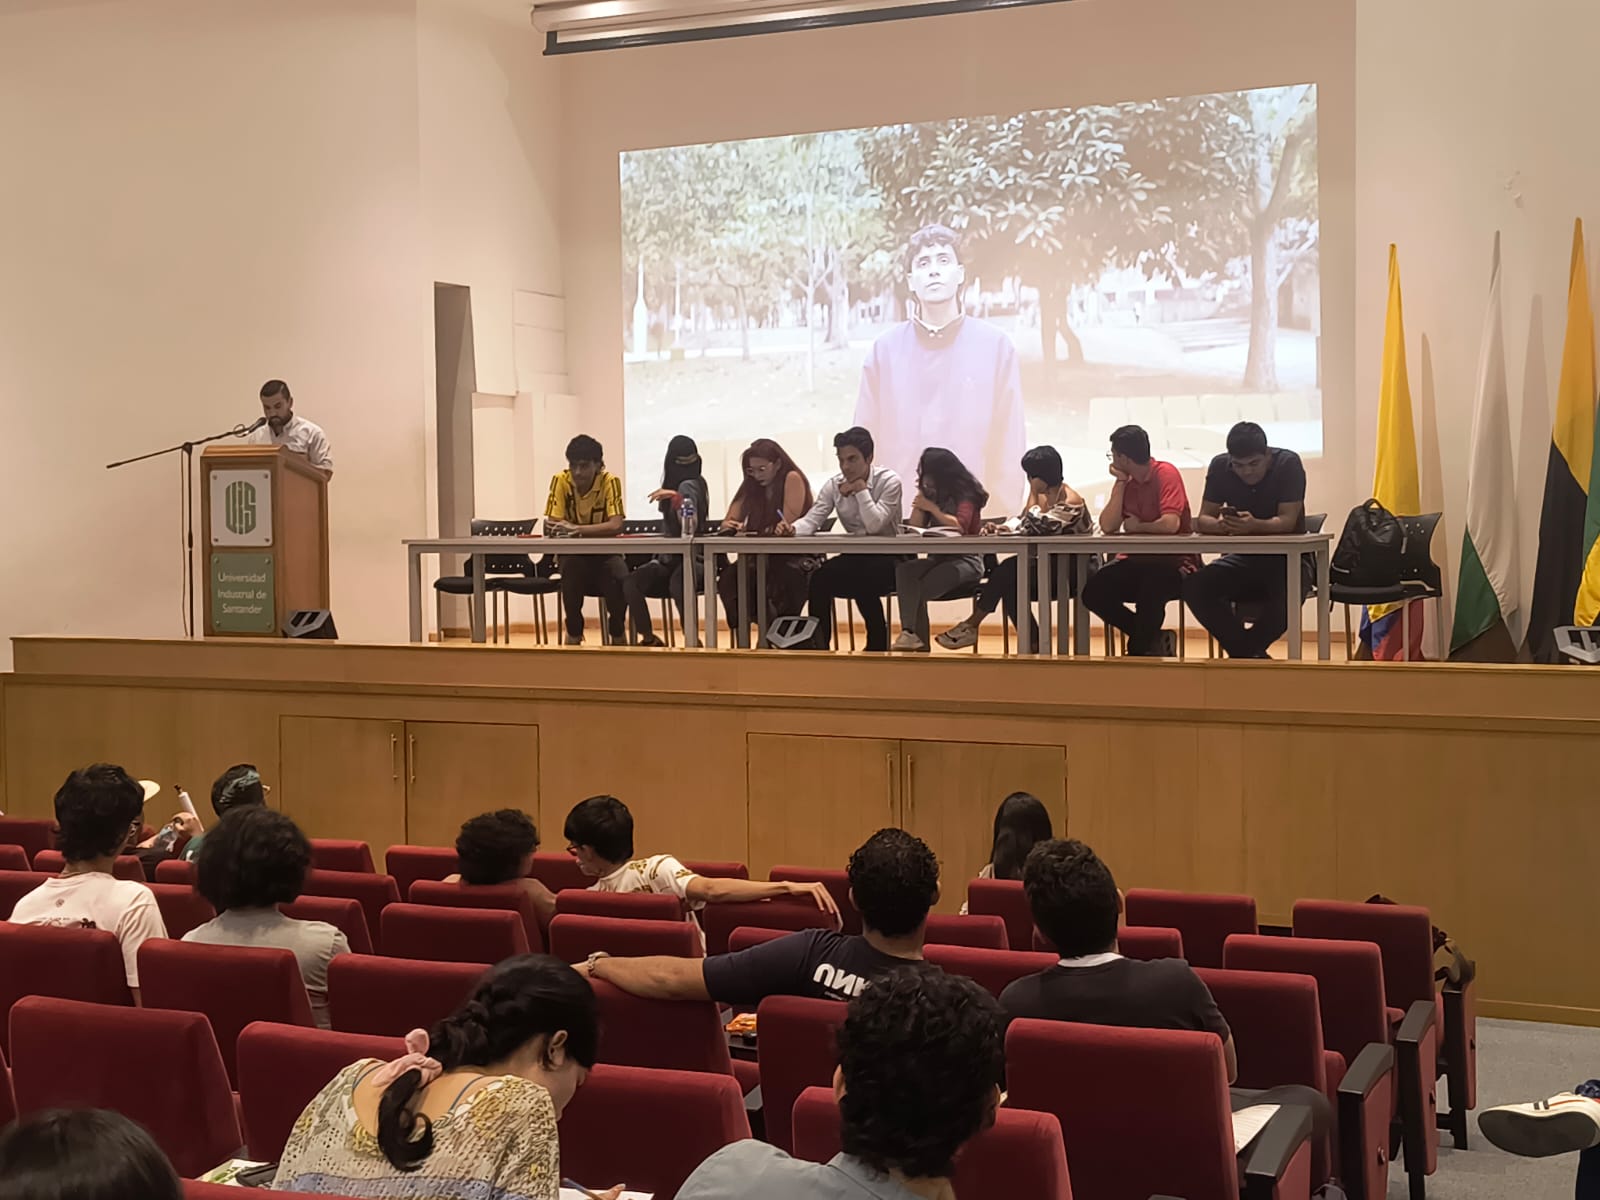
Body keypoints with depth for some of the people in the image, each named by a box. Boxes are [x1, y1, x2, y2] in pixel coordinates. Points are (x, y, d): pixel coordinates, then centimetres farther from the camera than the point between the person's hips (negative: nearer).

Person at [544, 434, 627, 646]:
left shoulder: (610, 482, -16)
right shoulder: (561, 481, -13)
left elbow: (616, 525, -28)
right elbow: (551, 526, -18)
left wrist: (577, 529, -39)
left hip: (604, 551, -1)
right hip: (573, 552, 1)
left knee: (620, 578, -32)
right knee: (571, 569, -34)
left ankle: (618, 631, -1)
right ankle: (574, 631, -11)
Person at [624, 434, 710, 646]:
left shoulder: (690, 485, -12)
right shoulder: (673, 484, 12)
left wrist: (676, 497, -36)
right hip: (670, 559, 7)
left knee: (677, 584, -41)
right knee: (631, 582, -19)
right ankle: (648, 640, -8)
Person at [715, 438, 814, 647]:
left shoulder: (792, 479, -6)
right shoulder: (751, 487, 12)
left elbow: (788, 527, -15)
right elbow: (728, 522, 5)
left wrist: (754, 532, -12)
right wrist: (732, 526, -18)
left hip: (794, 559, -5)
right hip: (762, 559, 6)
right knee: (729, 578, -23)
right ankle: (742, 640, -17)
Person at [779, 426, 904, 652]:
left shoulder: (889, 481, -11)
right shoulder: (834, 486, 3)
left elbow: (875, 525, -22)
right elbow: (811, 520, -9)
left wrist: (861, 489, -19)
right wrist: (792, 529, -30)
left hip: (888, 559, -4)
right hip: (855, 557, 5)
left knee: (863, 581, -34)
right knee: (818, 578, -23)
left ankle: (877, 643, -12)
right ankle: (819, 646, -13)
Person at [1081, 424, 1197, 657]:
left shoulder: (1166, 473, -13)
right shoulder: (1125, 481, 6)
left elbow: (1171, 524, -26)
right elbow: (1107, 527, -6)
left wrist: (1136, 526, -9)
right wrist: (1120, 483, -7)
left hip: (1173, 562, -7)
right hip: (1137, 561, 7)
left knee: (1150, 587, -37)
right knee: (1093, 592, -14)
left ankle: (1139, 650, -9)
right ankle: (1152, 639, 1)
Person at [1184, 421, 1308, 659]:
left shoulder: (1288, 464, -13)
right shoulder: (1220, 466, -3)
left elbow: (1288, 521, -19)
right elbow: (1203, 520, -5)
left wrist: (1254, 525, -40)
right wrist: (1221, 525, -30)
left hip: (1286, 557, -3)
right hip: (1244, 558, 4)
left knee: (1287, 594, -37)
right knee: (1194, 586, -24)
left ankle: (1241, 652, -8)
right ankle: (1253, 654, -14)